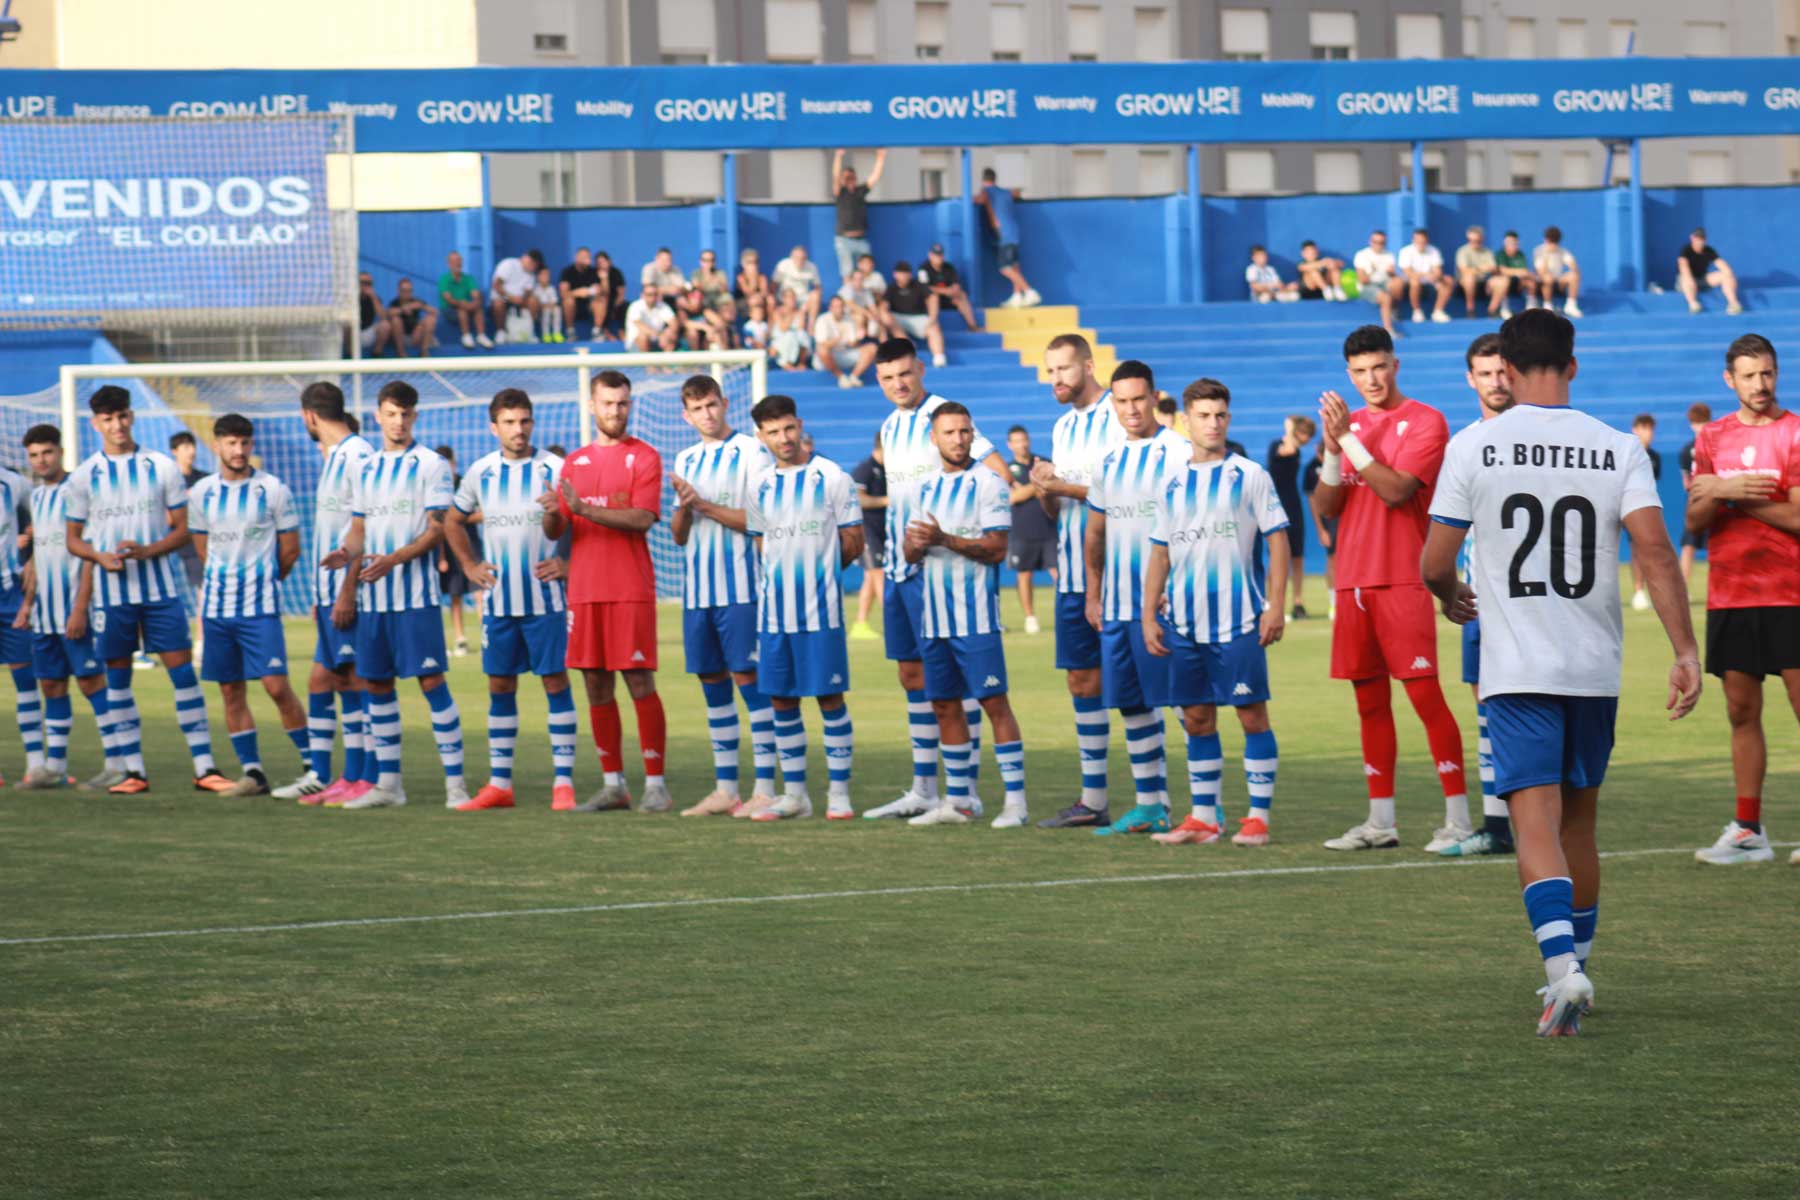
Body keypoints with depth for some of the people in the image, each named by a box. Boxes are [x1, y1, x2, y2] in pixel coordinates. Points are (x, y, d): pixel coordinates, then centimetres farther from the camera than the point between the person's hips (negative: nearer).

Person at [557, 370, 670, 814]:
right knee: (595, 685, 6)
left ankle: (655, 785, -3)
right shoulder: (575, 462, 16)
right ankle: (612, 785, 12)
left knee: (639, 682, -7)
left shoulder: (644, 457, 0)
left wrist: (586, 510, -21)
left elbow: (642, 518, -13)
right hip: (584, 590, 5)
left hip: (630, 589, -5)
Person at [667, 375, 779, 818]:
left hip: (739, 586, -6)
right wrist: (683, 505, -6)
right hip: (697, 589, 6)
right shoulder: (686, 461, 15)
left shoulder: (752, 453, -5)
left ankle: (765, 789, -7)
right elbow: (679, 536, 15)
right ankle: (724, 789, 14)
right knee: (712, 683, 8)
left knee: (749, 679, -8)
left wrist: (706, 506, -14)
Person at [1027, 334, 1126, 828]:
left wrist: (1067, 488, -15)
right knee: (1082, 680, 9)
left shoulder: (1119, 418, -9)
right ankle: (1092, 800, 14)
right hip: (1073, 571, 8)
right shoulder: (1063, 427, 17)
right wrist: (1046, 491, -1)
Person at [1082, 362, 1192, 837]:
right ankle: (1149, 803, 17)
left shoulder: (1179, 454, -7)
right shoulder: (1110, 462, 14)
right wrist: (1093, 594, 17)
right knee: (1130, 704, 10)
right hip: (1116, 603, 7)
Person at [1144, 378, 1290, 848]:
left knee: (1252, 714, -3)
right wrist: (1149, 616, 10)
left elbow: (1277, 541, -3)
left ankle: (1258, 817, 2)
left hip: (1239, 621, -4)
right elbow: (1160, 553, 16)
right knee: (1196, 718, 7)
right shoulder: (1172, 484, 11)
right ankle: (1204, 818, 13)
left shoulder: (1249, 476, -1)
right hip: (1185, 623, 5)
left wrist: (1274, 607, -10)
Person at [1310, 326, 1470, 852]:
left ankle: (1458, 818, -8)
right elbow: (1324, 507, 8)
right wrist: (1332, 452, -8)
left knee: (1424, 694, -10)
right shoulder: (1349, 422, 14)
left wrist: (1349, 438, -16)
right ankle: (1381, 821, 13)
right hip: (1353, 582, 6)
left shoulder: (1424, 421, -4)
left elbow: (1395, 489, -17)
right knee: (1370, 702, 8)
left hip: (1402, 580, -6)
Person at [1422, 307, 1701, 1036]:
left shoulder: (1473, 447, -4)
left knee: (1536, 823, -8)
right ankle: (1574, 964, 29)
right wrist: (1686, 652, -10)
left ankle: (1563, 969, -27)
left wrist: (1453, 598, 22)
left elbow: (1434, 565, -1)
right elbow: (1655, 551, -10)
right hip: (1596, 668, 3)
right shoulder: (1618, 449, 1)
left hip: (1517, 672, -3)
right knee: (1579, 822, 18)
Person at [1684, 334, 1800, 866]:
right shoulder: (1712, 438, 12)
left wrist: (1731, 498, -10)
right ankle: (1748, 831, 12)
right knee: (1741, 712, 7)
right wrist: (1721, 492, -13)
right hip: (1728, 596, 5)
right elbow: (1694, 521, 7)